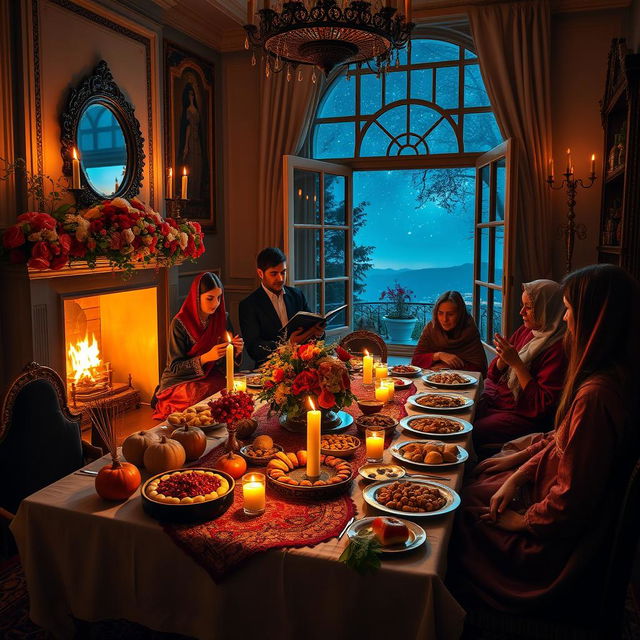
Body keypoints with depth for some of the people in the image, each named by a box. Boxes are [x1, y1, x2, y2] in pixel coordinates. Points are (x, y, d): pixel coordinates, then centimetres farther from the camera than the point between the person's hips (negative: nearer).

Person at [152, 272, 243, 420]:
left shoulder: (222, 318, 1)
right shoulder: (180, 323, -14)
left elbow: (225, 362, 9)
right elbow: (175, 367, -15)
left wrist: (236, 351, -15)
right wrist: (206, 357, -29)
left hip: (210, 377, 5)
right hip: (180, 382, -4)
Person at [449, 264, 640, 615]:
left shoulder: (597, 395, -36)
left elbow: (571, 500, -30)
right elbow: (561, 439, 5)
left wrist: (523, 521, -13)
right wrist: (516, 477, 0)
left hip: (559, 537, -8)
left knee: (461, 506, 8)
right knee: (477, 476, 19)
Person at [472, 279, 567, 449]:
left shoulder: (558, 348, -18)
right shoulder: (524, 332, 5)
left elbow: (542, 404, -19)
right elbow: (493, 375, 12)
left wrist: (516, 363, -21)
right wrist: (503, 358, -11)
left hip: (522, 414, -7)